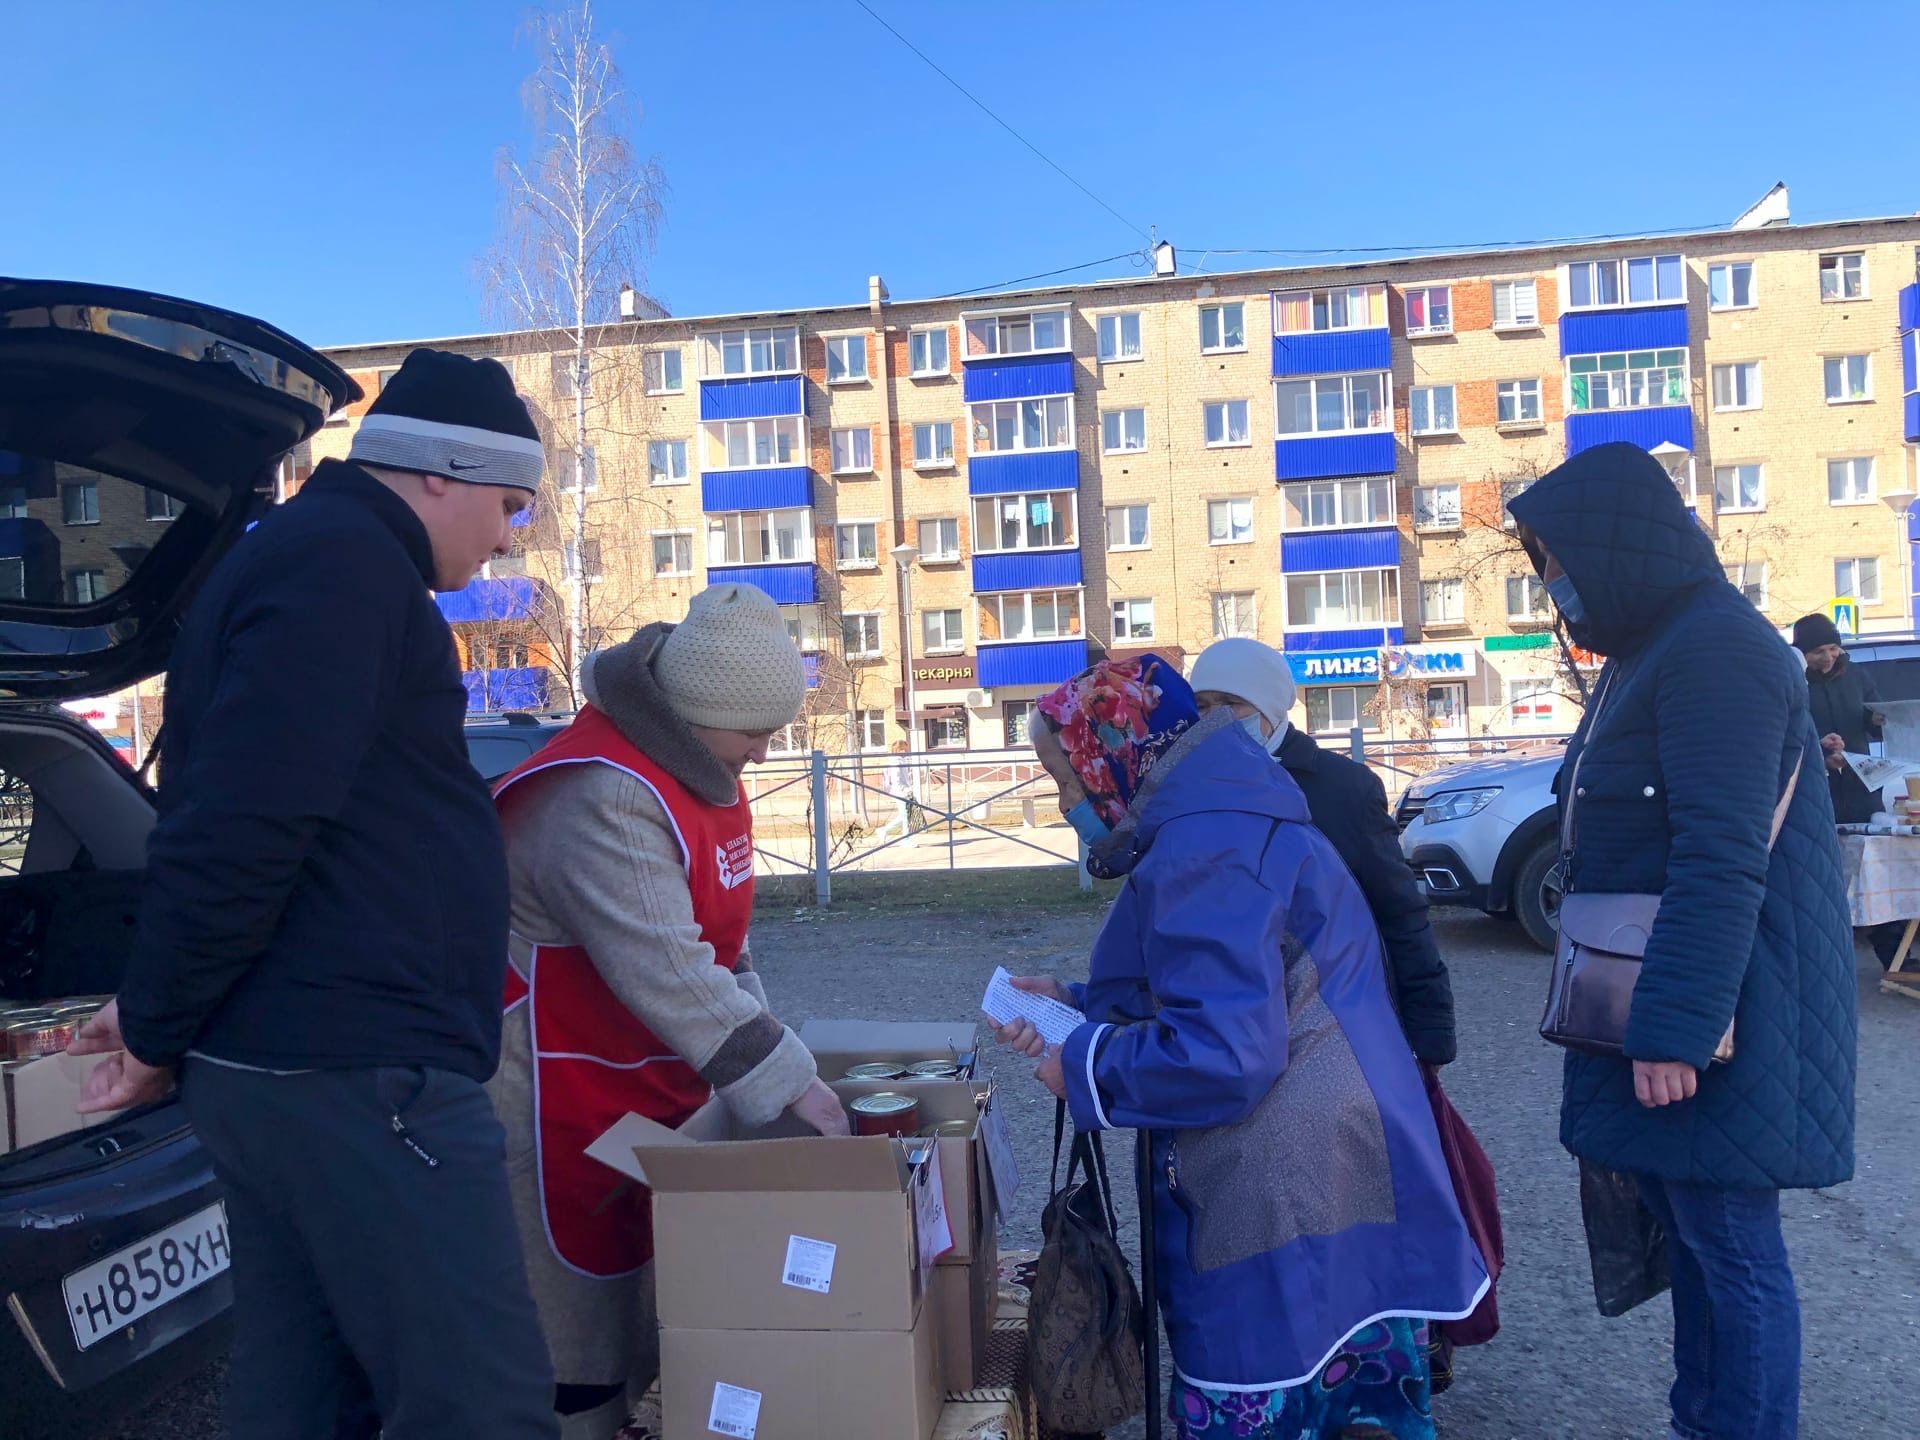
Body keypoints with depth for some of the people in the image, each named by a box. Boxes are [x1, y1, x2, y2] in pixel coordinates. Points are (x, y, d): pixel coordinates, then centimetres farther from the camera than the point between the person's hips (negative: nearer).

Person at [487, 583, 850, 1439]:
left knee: (652, 1300, 18)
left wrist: (757, 1041, 5)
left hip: (656, 1090, 9)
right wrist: (785, 1084, -27)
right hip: (562, 1106, -9)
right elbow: (665, 977, -32)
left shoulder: (697, 764, 4)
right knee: (580, 1326, 1)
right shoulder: (601, 798, -28)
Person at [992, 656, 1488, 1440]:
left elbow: (1224, 1052, -26)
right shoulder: (1233, 820, 14)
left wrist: (1082, 1066, -12)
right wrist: (1075, 1007, 15)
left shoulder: (1205, 850, -20)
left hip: (1288, 1220, -10)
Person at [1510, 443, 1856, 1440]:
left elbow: (1723, 862, -24)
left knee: (1732, 1251, 1)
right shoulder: (1650, 653, 16)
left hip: (1715, 1018, -10)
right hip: (1664, 1002, 10)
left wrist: (1672, 1029, -26)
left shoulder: (1716, 647, -17)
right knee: (1694, 1237, 18)